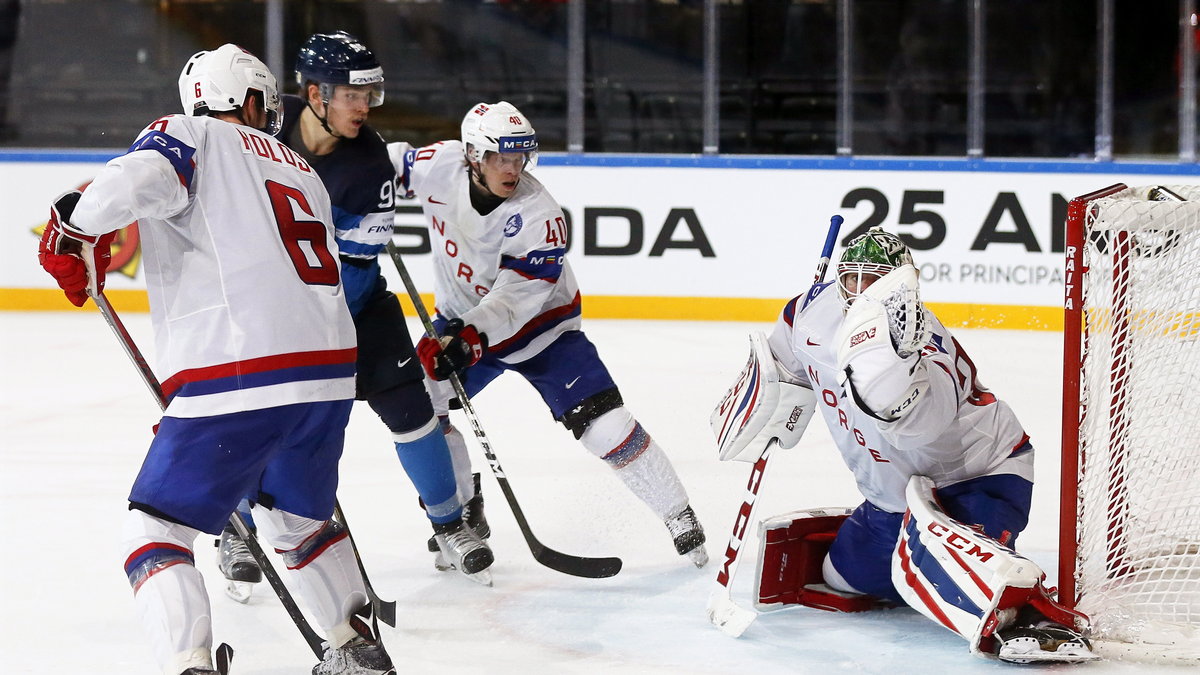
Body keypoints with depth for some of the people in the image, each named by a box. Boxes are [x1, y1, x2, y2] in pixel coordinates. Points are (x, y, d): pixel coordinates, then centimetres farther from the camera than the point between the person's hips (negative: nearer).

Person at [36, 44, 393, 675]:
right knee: (300, 516, 31)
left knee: (154, 526, 1)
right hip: (330, 370, 7)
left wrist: (74, 231, -1)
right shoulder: (301, 171, 23)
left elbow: (134, 180, -19)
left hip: (236, 377, -6)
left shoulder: (188, 135, 3)